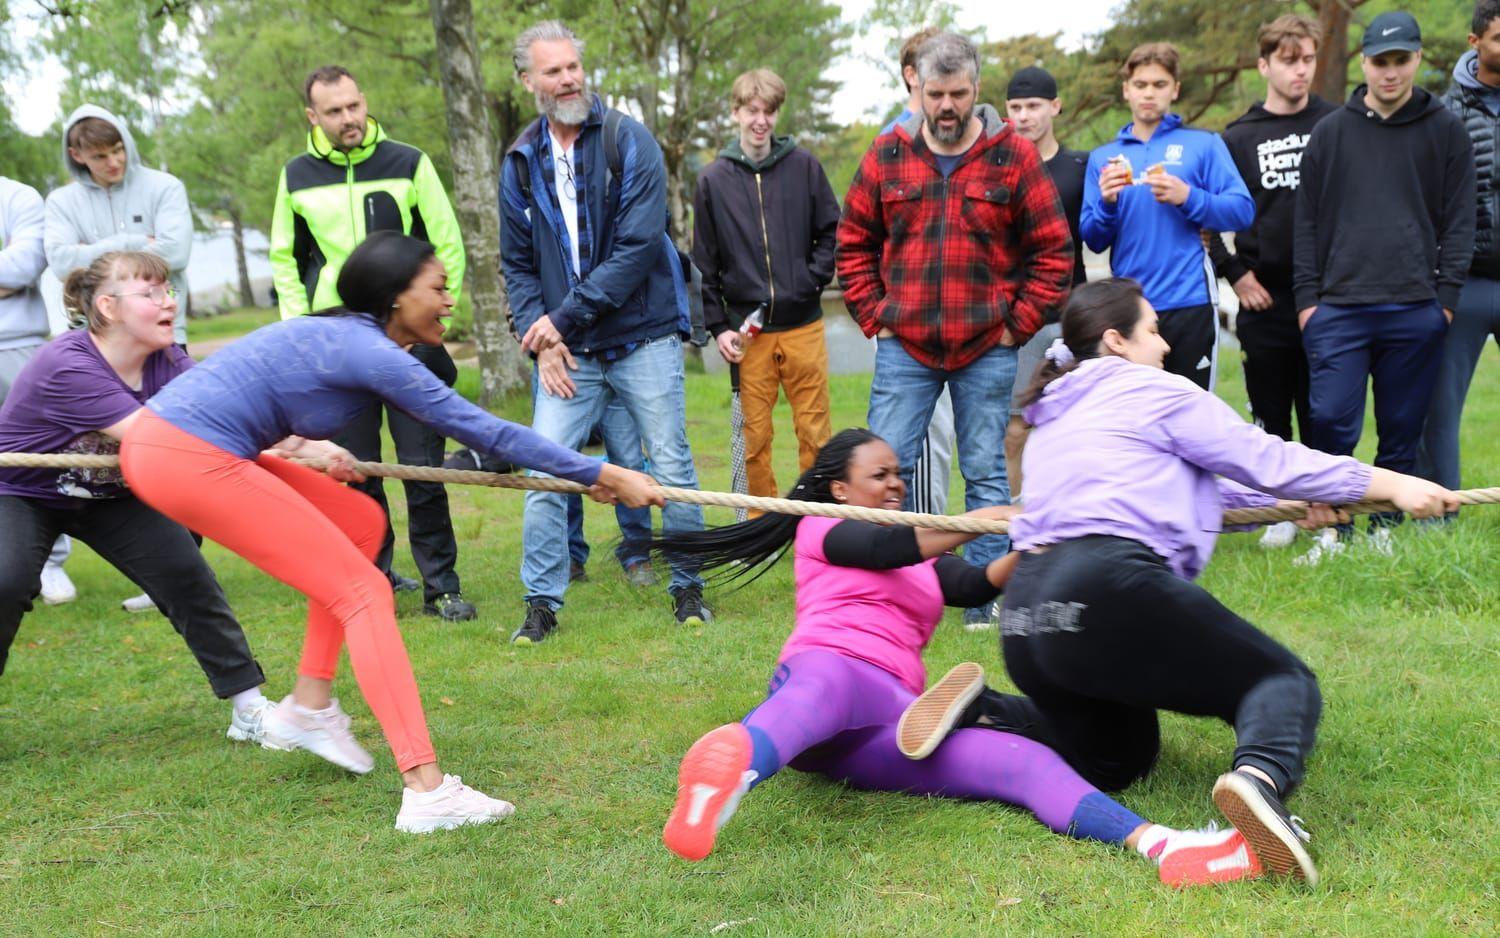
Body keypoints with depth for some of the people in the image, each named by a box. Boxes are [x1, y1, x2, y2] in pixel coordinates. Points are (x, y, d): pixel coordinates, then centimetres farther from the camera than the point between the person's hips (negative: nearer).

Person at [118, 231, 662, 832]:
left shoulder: (341, 332, 13)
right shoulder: (372, 351, -13)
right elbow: (484, 432, -12)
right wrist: (603, 476, -8)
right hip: (186, 461, -10)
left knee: (361, 523, 19)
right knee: (363, 591, -10)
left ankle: (307, 709, 21)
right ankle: (427, 790, -18)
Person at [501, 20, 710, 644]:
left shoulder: (628, 141, -7)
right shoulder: (522, 161, 6)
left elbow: (637, 246, -15)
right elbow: (516, 262, 11)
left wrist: (564, 317, -15)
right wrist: (540, 339, -3)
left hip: (643, 339, -3)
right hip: (567, 351, 3)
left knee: (672, 470, 3)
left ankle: (688, 589, 20)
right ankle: (542, 604, 10)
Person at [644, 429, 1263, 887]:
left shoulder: (922, 557, 35)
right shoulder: (821, 528, 20)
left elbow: (975, 585, 13)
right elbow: (884, 551, -3)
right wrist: (989, 518, -9)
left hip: (891, 724, 6)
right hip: (826, 664, -6)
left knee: (1028, 761, -19)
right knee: (829, 686, -45)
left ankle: (1164, 848, -45)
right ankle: (730, 766, -82)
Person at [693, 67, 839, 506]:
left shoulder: (803, 166, 3)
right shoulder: (714, 179, 4)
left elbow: (833, 232, 9)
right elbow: (705, 263, 6)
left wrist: (814, 277, -6)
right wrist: (718, 326, 1)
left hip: (803, 325, 0)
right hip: (748, 333, 0)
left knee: (815, 432, 3)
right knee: (754, 438, 4)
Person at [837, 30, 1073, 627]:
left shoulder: (1014, 157, -1)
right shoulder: (886, 156, 3)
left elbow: (1053, 250, 1)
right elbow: (854, 244, 11)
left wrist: (1019, 323, -4)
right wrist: (872, 315, 3)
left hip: (987, 351, -1)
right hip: (903, 348, 1)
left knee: (986, 475, 6)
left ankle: (986, 598, 16)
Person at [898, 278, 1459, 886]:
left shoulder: (1052, 421, 31)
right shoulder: (1149, 390, 7)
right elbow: (1266, 459, 9)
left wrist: (1290, 504, 31)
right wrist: (1392, 485, 18)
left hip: (1024, 614, 8)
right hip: (1109, 589, -8)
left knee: (1118, 756, 26)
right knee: (1283, 680, 2)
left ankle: (983, 713, 4)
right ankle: (1263, 778, -31)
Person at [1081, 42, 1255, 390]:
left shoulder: (1203, 144, 5)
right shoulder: (1103, 157, 12)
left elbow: (1242, 211, -4)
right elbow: (1094, 240, 8)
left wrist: (1187, 197, -16)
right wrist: (1107, 203, -11)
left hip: (1189, 302, -2)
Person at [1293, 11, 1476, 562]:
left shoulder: (1445, 131, 9)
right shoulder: (1331, 132, 11)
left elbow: (1459, 221, 7)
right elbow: (1307, 222, 10)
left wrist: (1447, 295, -2)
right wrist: (1306, 296, 3)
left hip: (1416, 310, 0)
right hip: (1338, 309, 0)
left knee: (1402, 431, 5)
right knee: (1330, 422, -8)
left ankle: (1385, 529, 19)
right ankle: (1334, 528, 8)